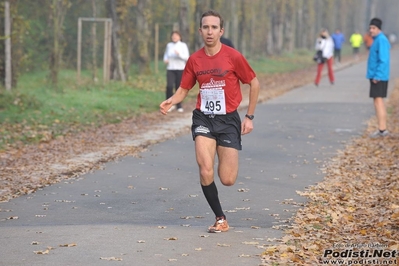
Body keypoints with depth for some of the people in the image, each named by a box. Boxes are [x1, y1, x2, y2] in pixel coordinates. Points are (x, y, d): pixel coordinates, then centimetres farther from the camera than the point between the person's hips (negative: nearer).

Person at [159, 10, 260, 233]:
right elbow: (184, 89, 10)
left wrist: (249, 117, 1)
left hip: (228, 120, -2)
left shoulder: (233, 56, -9)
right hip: (203, 118, 2)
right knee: (206, 171, -16)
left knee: (228, 180, -4)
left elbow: (254, 83, 2)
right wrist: (170, 102, -12)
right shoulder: (194, 60, 1)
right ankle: (221, 219, 1)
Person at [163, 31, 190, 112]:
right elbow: (166, 55, 22)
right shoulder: (169, 45, 9)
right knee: (169, 86, -14)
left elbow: (187, 57, -6)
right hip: (170, 69, 2)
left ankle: (179, 106, 13)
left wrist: (179, 54, -24)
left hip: (180, 69, -2)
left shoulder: (183, 45, 0)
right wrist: (165, 60, 0)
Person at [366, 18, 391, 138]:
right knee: (379, 101, 11)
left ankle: (382, 130, -13)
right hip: (376, 76, 10)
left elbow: (383, 60, -22)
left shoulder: (381, 40, -15)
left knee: (378, 100, -11)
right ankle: (382, 129, 14)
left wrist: (377, 76, -23)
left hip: (378, 77, -10)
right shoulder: (377, 40, 15)